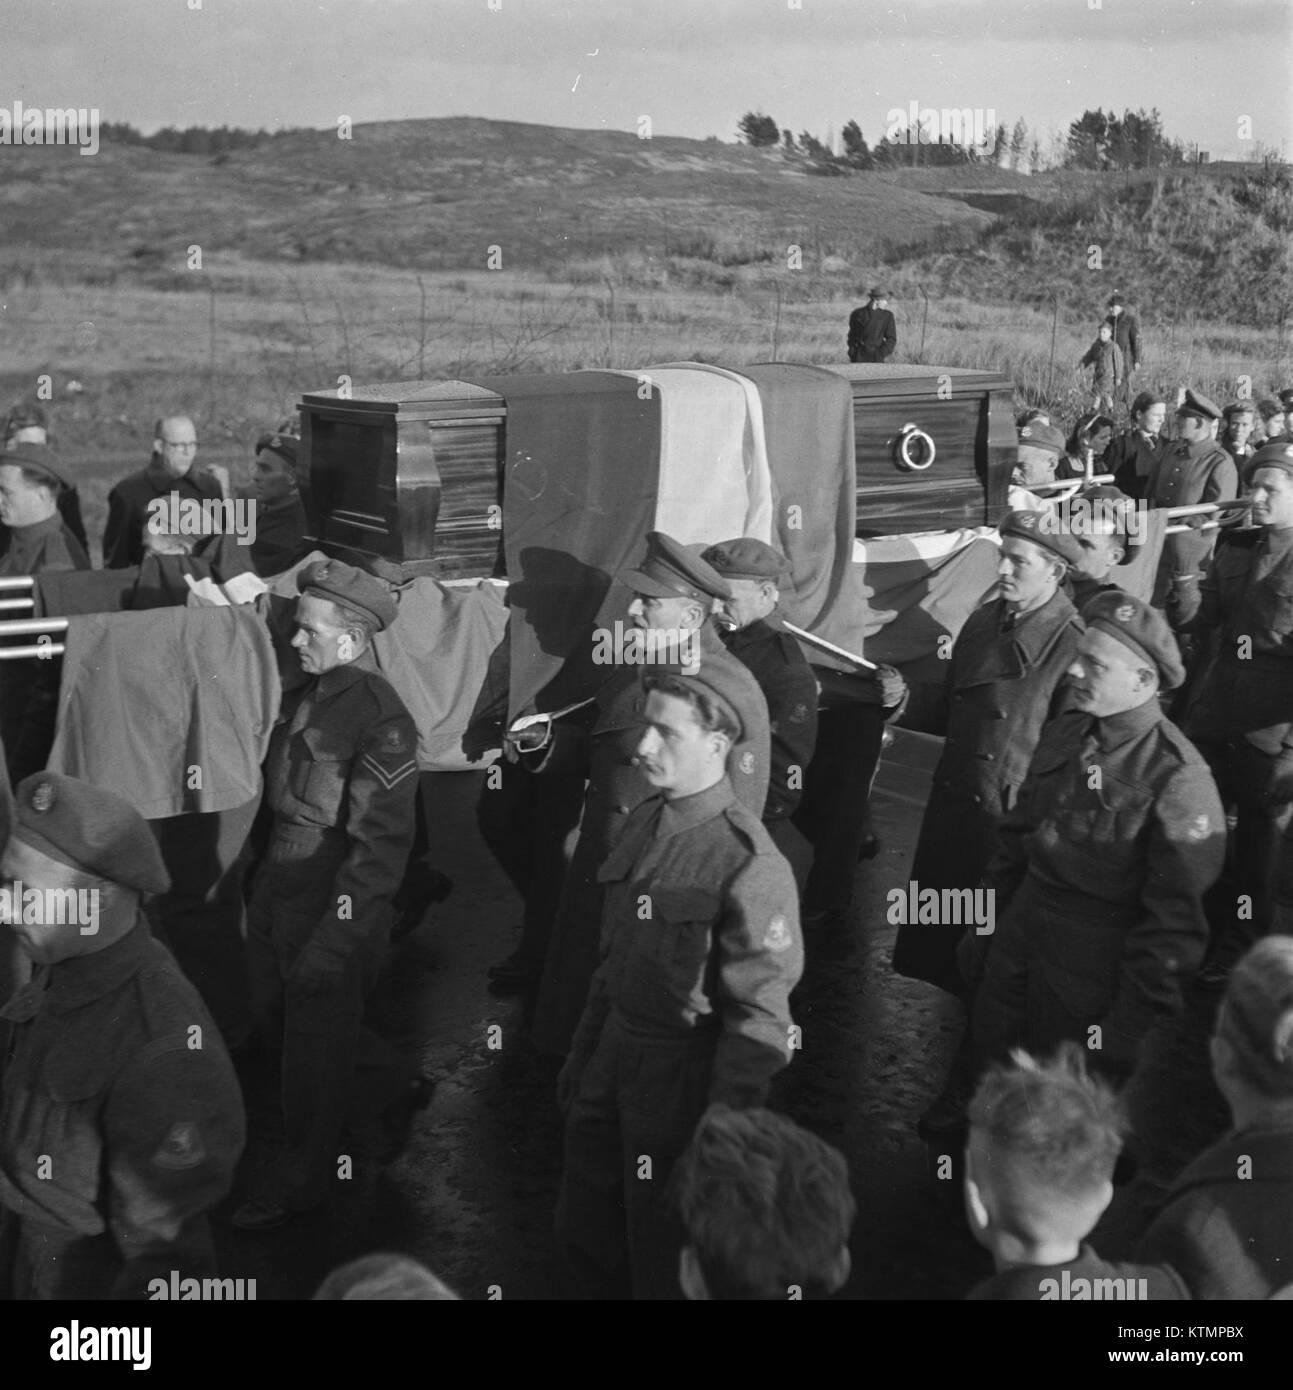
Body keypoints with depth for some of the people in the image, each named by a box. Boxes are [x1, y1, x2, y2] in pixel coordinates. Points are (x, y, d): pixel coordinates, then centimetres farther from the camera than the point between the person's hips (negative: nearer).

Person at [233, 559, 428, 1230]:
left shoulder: (379, 717, -19)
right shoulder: (302, 700, 7)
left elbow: (381, 843, -21)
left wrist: (334, 941, -23)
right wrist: (259, 890, 14)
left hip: (335, 904, -9)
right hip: (277, 891, 9)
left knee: (316, 1041, 4)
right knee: (279, 1011, 19)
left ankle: (301, 1176, 23)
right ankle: (397, 1087, 40)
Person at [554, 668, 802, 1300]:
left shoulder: (748, 863, -21)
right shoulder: (642, 822, 4)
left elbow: (758, 1017, -20)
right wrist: (581, 1055, 18)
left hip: (684, 1076, -8)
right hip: (615, 1055, 8)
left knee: (664, 1260, 8)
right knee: (582, 1230, 20)